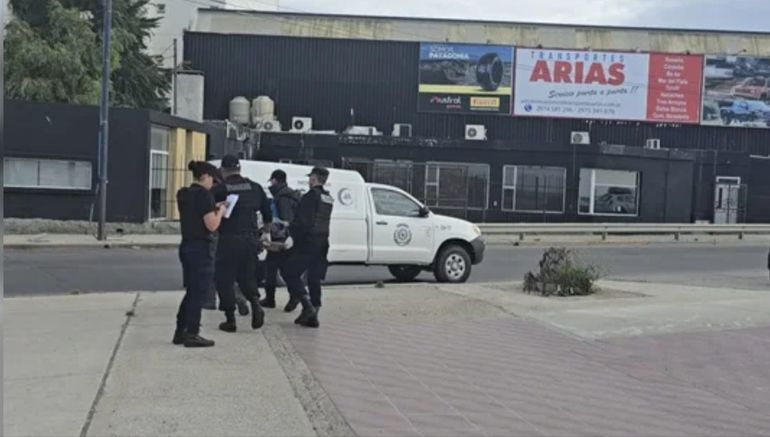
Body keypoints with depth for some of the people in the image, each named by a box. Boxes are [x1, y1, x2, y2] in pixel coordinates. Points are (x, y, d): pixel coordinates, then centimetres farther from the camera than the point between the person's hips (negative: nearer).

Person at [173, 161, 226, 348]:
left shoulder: (184, 194, 10)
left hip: (186, 246, 8)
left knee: (190, 292, 17)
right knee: (198, 293, 1)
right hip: (201, 248, -8)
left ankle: (180, 332, 22)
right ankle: (191, 335, 6)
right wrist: (220, 211, -2)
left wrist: (213, 209, 14)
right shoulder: (203, 195, -15)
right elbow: (211, 225, -19)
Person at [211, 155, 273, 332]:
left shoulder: (219, 190, -7)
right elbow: (268, 214, 11)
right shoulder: (255, 188, 6)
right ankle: (255, 303, -3)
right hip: (251, 239, 4)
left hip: (229, 240, -4)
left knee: (224, 279, 8)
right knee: (246, 274, 21)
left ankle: (230, 319, 8)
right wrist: (266, 226, 29)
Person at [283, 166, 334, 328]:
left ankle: (307, 305, -11)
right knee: (314, 279, 11)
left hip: (306, 243, -8)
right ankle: (313, 315, 11)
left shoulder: (311, 196, -12)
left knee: (290, 273, 0)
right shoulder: (329, 199, 13)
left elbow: (302, 221, -18)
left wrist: (290, 230, -1)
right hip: (322, 244, 8)